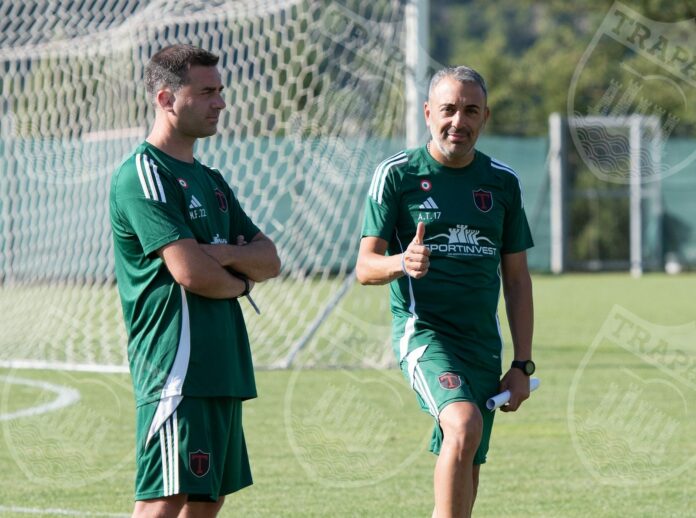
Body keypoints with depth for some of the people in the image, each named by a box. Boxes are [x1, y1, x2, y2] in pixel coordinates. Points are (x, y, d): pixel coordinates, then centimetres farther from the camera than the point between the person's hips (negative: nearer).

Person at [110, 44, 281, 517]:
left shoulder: (210, 181, 19)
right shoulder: (144, 174, -11)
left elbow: (270, 261, 13)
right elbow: (190, 272, -19)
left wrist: (219, 255, -8)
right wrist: (242, 280, 1)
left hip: (222, 367, 10)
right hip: (177, 366, -9)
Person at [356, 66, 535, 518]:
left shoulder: (503, 182, 10)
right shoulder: (397, 174, -1)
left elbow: (517, 278, 14)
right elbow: (366, 266, -4)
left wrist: (523, 365, 9)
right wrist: (402, 263, -27)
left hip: (483, 343, 5)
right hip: (422, 329, -5)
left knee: (465, 474, 5)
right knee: (464, 425, -29)